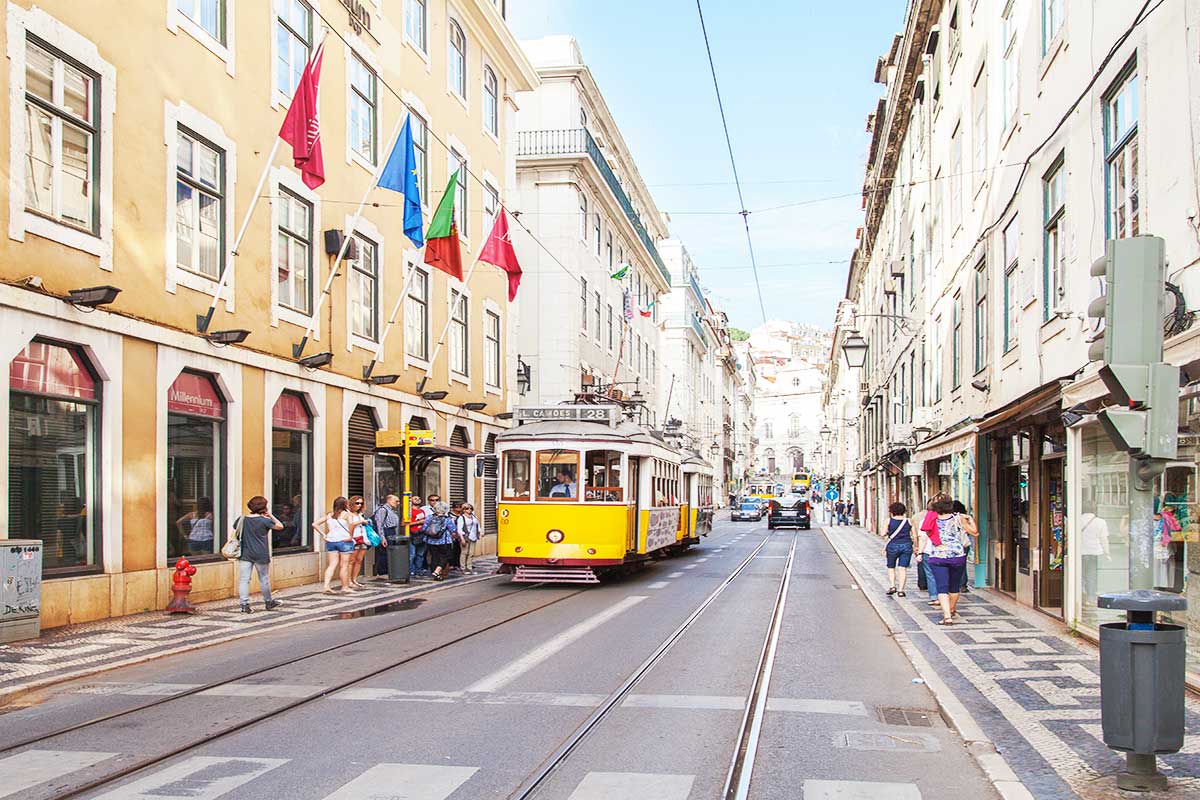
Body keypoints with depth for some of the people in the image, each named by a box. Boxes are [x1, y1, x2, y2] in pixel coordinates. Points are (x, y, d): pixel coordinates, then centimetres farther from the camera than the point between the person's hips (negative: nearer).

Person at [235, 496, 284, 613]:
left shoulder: (241, 519, 3)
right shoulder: (265, 520, -8)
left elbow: (234, 534, 5)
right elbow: (280, 526, 2)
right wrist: (271, 516, 8)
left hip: (245, 555, 2)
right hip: (261, 555, -2)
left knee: (244, 579, 1)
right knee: (264, 579, 12)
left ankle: (244, 605, -5)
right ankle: (268, 602, 26)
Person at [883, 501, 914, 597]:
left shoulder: (889, 521, -3)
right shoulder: (908, 521, 3)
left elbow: (883, 534, -8)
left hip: (893, 546, -1)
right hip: (906, 546, 1)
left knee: (891, 567, 15)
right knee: (903, 568, 2)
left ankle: (892, 586, -1)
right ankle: (900, 590, -2)